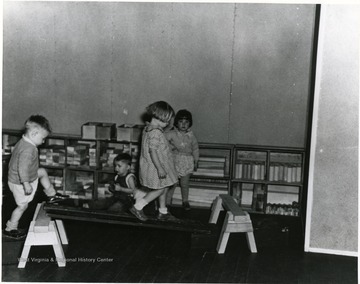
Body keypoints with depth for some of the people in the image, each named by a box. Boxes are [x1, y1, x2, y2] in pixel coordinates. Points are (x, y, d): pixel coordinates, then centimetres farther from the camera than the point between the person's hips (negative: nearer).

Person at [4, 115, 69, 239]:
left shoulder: (22, 142, 0)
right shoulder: (28, 149, -32)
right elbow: (23, 169, -36)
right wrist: (26, 184, -31)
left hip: (14, 177, 9)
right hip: (20, 183, -9)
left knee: (42, 172, 21)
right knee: (22, 206, 8)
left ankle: (52, 195, 34)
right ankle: (10, 229, 25)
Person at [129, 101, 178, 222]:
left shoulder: (147, 128, 7)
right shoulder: (155, 132, -24)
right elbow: (153, 151, -28)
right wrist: (160, 168, -26)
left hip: (152, 165, 10)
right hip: (155, 166, -10)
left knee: (163, 188, 18)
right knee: (160, 189, 3)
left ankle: (163, 212, 30)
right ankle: (137, 207, 8)